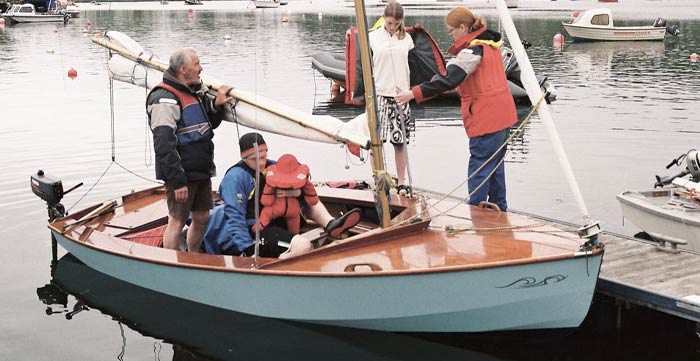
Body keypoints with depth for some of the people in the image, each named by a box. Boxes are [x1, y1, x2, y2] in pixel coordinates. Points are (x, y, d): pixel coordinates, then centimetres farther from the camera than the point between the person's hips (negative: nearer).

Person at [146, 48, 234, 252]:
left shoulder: (195, 91, 13)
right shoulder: (166, 99, -18)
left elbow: (210, 124, 24)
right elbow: (164, 145, -22)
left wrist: (217, 105, 3)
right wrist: (177, 181, -24)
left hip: (201, 171, 9)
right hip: (181, 174, -9)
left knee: (202, 218, 17)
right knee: (177, 222, -1)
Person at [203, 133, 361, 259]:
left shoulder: (272, 167, 9)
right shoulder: (235, 177, -14)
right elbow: (235, 217, -17)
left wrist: (296, 192, -15)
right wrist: (248, 251, -24)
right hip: (252, 232, -9)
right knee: (303, 246, -30)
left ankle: (331, 225, -10)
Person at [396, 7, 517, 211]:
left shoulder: (472, 50, -18)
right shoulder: (490, 43, 11)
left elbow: (448, 81, -26)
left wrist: (414, 93, -27)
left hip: (486, 119, -10)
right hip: (502, 115, 10)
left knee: (479, 167, -5)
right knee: (495, 164, 18)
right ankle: (499, 210, 27)